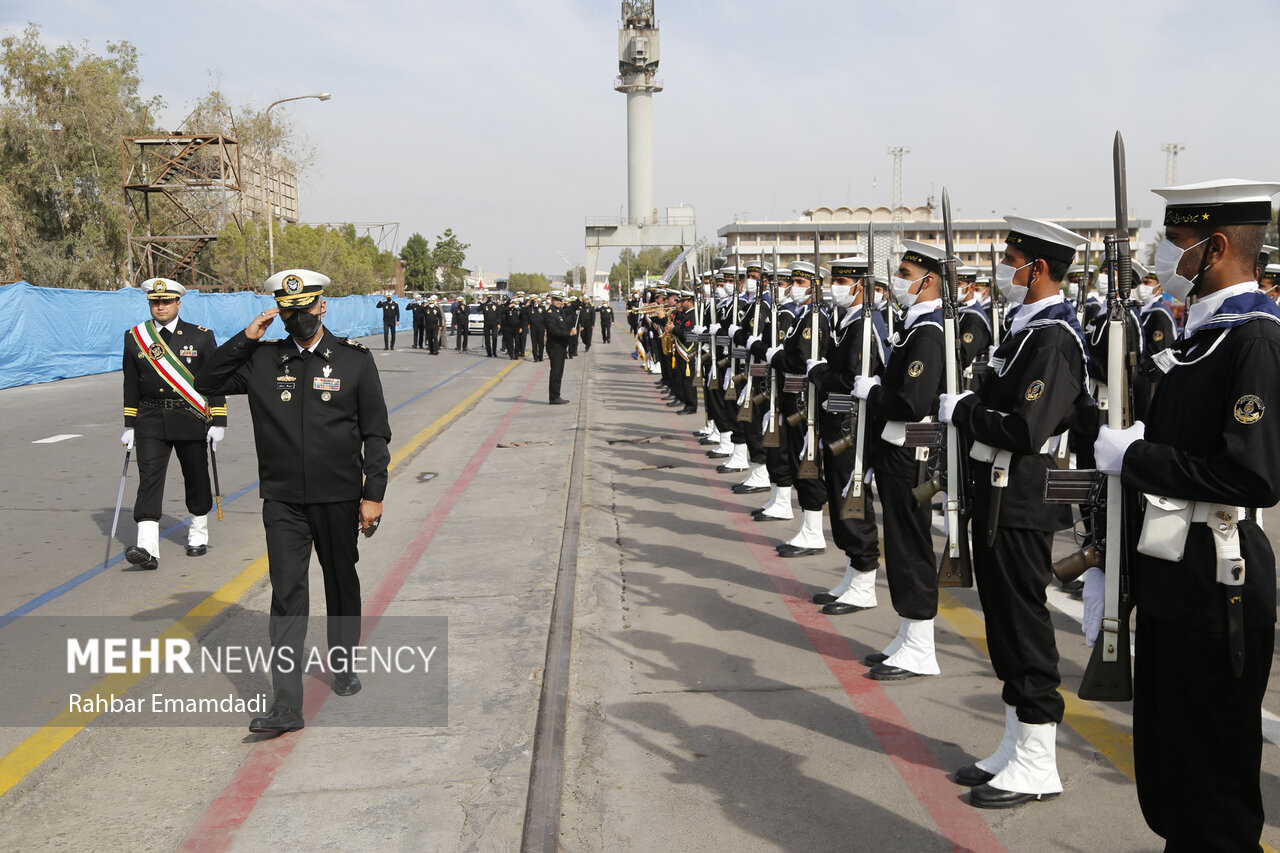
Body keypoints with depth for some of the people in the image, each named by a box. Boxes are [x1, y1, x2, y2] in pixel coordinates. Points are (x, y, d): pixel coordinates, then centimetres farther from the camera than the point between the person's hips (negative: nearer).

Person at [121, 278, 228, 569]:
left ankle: (198, 533, 31)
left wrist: (218, 422, -5)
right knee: (149, 479, -9)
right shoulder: (134, 337, 6)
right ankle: (147, 548, -15)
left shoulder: (202, 337, 0)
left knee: (196, 478, 10)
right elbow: (131, 384, 11)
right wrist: (130, 425, 9)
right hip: (150, 421, 1)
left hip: (190, 420, -1)